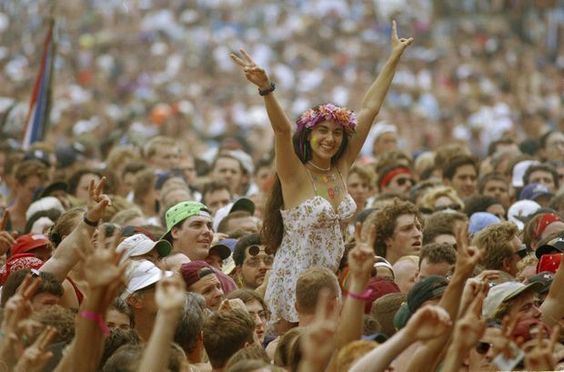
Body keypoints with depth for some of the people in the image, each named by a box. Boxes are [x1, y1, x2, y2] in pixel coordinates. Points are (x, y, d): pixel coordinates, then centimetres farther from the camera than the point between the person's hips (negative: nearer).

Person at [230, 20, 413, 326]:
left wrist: (394, 58, 14)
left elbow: (370, 110, 10)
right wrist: (266, 88, -43)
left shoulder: (341, 169, 6)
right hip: (296, 279, -5)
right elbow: (282, 129, -26)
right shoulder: (295, 175, -8)